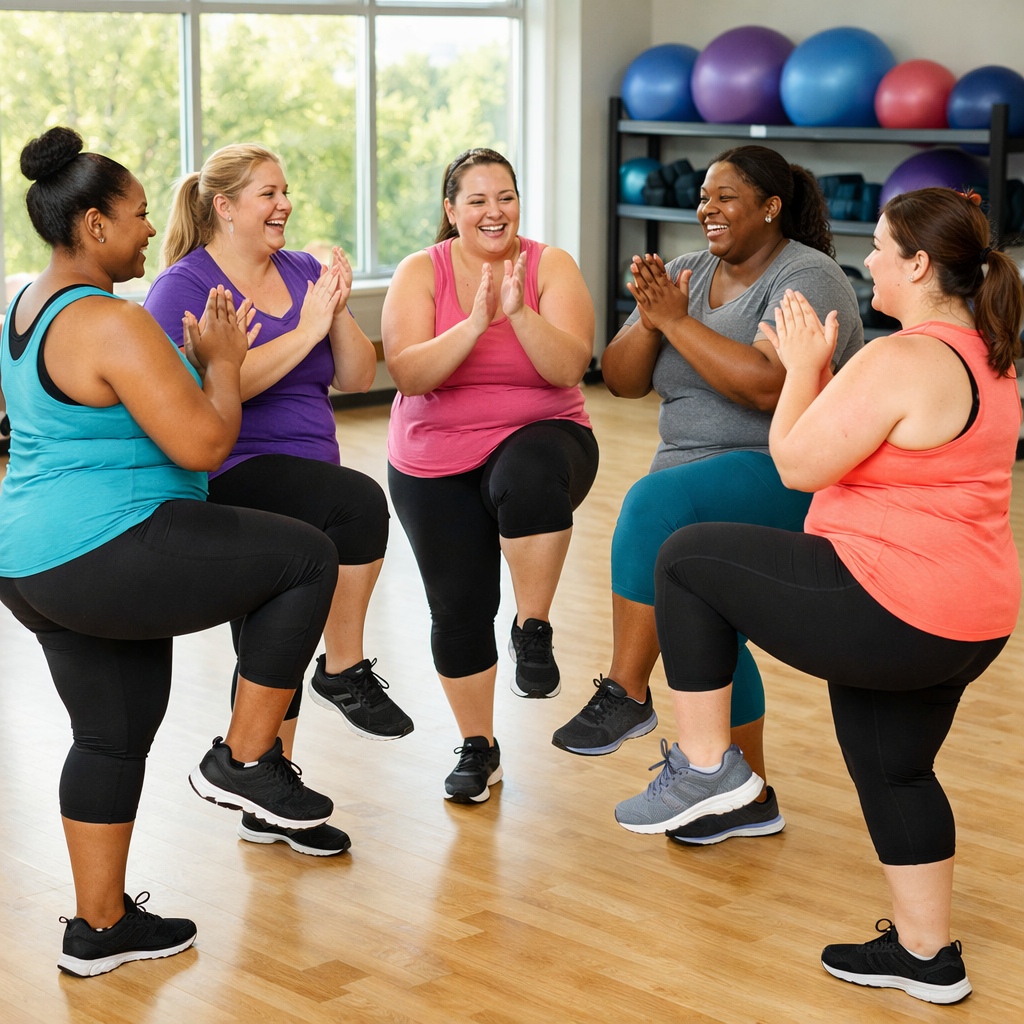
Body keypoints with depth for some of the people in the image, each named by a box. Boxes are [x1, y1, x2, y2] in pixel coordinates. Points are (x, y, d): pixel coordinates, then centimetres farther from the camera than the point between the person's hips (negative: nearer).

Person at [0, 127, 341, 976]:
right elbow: (205, 444, -21)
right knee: (307, 557, -2)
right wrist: (224, 361, -4)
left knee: (113, 736, 19)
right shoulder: (113, 324, -19)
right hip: (107, 558, -10)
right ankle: (244, 759, 4)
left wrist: (200, 358, 17)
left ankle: (99, 925, 28)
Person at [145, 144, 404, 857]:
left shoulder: (303, 271, 13)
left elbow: (359, 377, 9)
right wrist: (305, 331, -18)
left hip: (303, 478, 7)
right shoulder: (185, 285, -5)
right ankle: (345, 670, -16)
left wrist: (337, 312, -9)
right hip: (231, 478, -7)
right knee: (361, 500, -31)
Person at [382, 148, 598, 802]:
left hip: (537, 438, -1)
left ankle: (534, 629, -22)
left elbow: (568, 367, -17)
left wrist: (520, 312, -31)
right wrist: (474, 324, -29)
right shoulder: (420, 274, -4)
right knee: (458, 608, 2)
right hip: (436, 465, 2)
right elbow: (408, 374, -17)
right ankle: (478, 749, 24)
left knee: (529, 478, -39)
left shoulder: (551, 267, -4)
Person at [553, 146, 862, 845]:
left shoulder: (807, 279, -12)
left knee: (657, 500, -32)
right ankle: (749, 798, 26)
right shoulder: (688, 274, 10)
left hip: (793, 476, -9)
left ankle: (626, 692, -24)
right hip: (706, 482, 9)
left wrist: (677, 320, -22)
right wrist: (650, 319, -15)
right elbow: (622, 379, 5)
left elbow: (768, 386, -28)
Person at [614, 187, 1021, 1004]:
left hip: (885, 612, -10)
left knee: (688, 558, 0)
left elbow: (799, 463, -13)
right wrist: (818, 369, 16)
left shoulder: (902, 360, -19)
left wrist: (803, 365, 0)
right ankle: (927, 953, 35)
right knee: (893, 770, 25)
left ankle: (706, 764, 7)